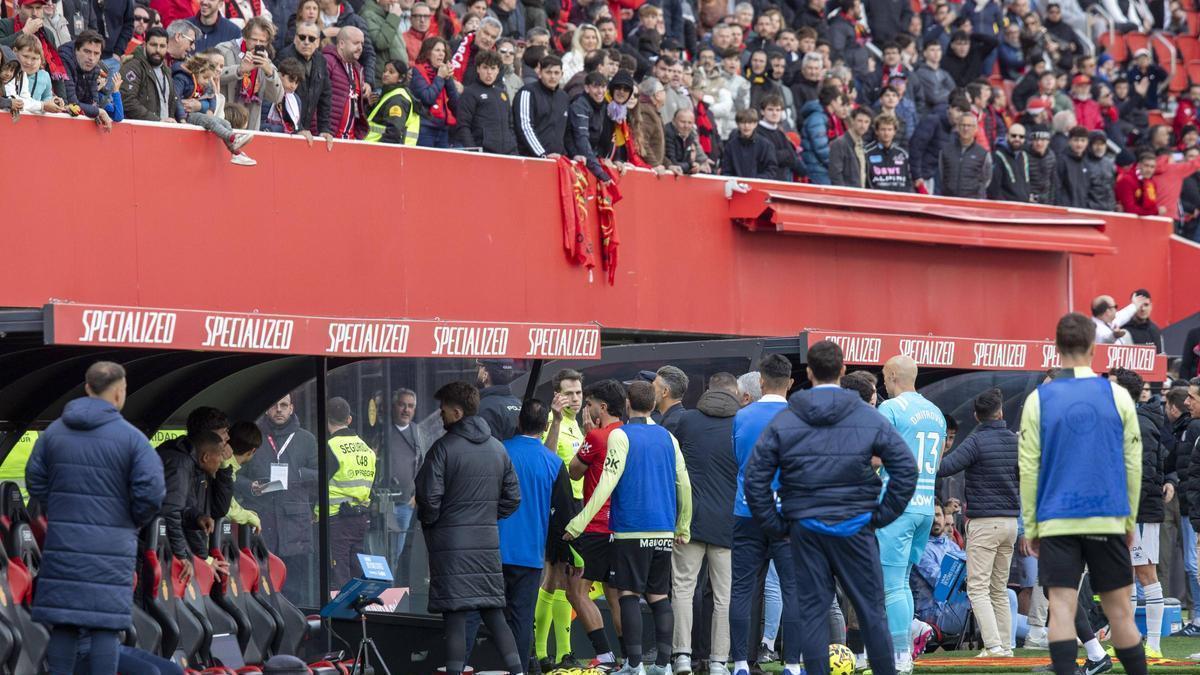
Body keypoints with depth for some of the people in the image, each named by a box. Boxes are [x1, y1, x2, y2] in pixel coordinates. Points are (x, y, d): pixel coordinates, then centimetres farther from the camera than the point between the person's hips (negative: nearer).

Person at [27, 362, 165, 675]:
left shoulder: (54, 431, 5)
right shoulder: (130, 437, -8)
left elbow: (35, 482, 7)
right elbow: (151, 492, -13)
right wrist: (136, 520, 7)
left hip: (63, 542, 3)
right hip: (112, 544, -3)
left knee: (62, 625, 7)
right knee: (106, 626, -1)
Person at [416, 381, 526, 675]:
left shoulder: (443, 447, -10)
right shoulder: (497, 448, 10)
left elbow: (429, 497, -14)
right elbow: (512, 497, 12)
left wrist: (428, 521, 4)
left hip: (451, 542, -6)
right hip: (488, 541, 6)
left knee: (454, 617, -4)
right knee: (494, 614, 11)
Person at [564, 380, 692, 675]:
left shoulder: (621, 436, -6)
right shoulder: (668, 438, 11)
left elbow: (607, 483, -13)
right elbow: (684, 485, 12)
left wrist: (578, 524, -12)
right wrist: (683, 528, 23)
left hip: (631, 530, -5)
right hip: (664, 532, 5)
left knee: (629, 594, -2)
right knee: (659, 596, 8)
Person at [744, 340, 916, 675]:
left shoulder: (782, 421, 1)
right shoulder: (869, 418, -1)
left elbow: (754, 479, -1)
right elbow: (906, 468, -3)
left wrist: (774, 526, 6)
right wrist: (882, 516, 3)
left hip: (804, 528, 1)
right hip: (855, 526, -1)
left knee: (811, 610, 4)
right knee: (870, 609, 5)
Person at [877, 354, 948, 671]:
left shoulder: (890, 409, -9)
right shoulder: (935, 412, 15)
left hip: (897, 505, -8)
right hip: (926, 505, 8)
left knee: (891, 585, -6)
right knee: (902, 581, 17)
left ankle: (900, 659, -11)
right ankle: (905, 652, 15)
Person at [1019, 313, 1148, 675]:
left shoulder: (1038, 399, -1)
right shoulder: (1118, 396, 1)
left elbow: (1028, 467, 0)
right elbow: (1133, 463, 4)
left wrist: (1030, 526, 7)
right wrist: (1130, 520, 14)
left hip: (1056, 521, -1)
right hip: (1108, 520, 1)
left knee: (1061, 608, -4)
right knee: (1119, 610, 9)